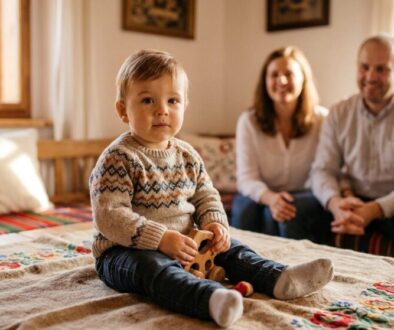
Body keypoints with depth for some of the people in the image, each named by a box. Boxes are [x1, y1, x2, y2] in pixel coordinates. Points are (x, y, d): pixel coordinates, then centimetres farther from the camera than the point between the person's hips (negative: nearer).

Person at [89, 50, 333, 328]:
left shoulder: (187, 155, 6)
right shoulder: (118, 159, -15)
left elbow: (206, 197, 12)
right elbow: (109, 216, -22)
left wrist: (214, 224, -11)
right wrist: (161, 239, -30)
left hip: (185, 244, 8)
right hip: (129, 250, -7)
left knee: (229, 248, -2)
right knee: (154, 267, -36)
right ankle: (211, 298, -61)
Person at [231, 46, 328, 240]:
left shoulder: (321, 120, -6)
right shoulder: (248, 121, -5)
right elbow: (246, 177, -12)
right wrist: (270, 197, -33)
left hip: (305, 197, 0)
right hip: (261, 195, 1)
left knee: (285, 211, -32)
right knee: (245, 207, -31)